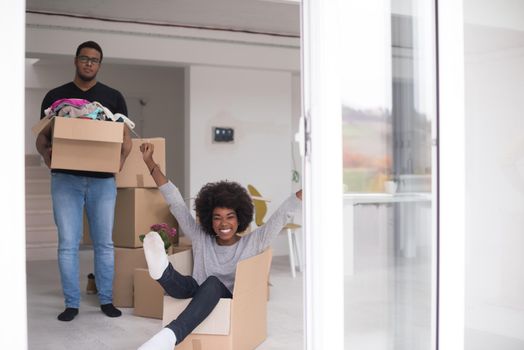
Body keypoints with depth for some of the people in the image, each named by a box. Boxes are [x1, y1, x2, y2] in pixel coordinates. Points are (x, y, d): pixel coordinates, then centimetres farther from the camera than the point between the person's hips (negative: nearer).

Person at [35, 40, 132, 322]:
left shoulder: (113, 97, 10)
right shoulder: (55, 96, 10)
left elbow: (125, 135, 8)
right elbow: (42, 135, 9)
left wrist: (122, 156, -12)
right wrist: (45, 153, -14)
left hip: (102, 179, 0)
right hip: (65, 179, 0)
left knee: (104, 242, 5)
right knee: (68, 243, 0)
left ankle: (106, 300, 16)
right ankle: (71, 303, 10)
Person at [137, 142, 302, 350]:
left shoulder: (252, 243, 6)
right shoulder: (200, 238, 12)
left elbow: (281, 215, -3)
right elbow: (175, 202, 13)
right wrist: (150, 162, 12)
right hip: (197, 301, 2)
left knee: (213, 282, -34)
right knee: (189, 283, -31)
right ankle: (162, 270, -67)